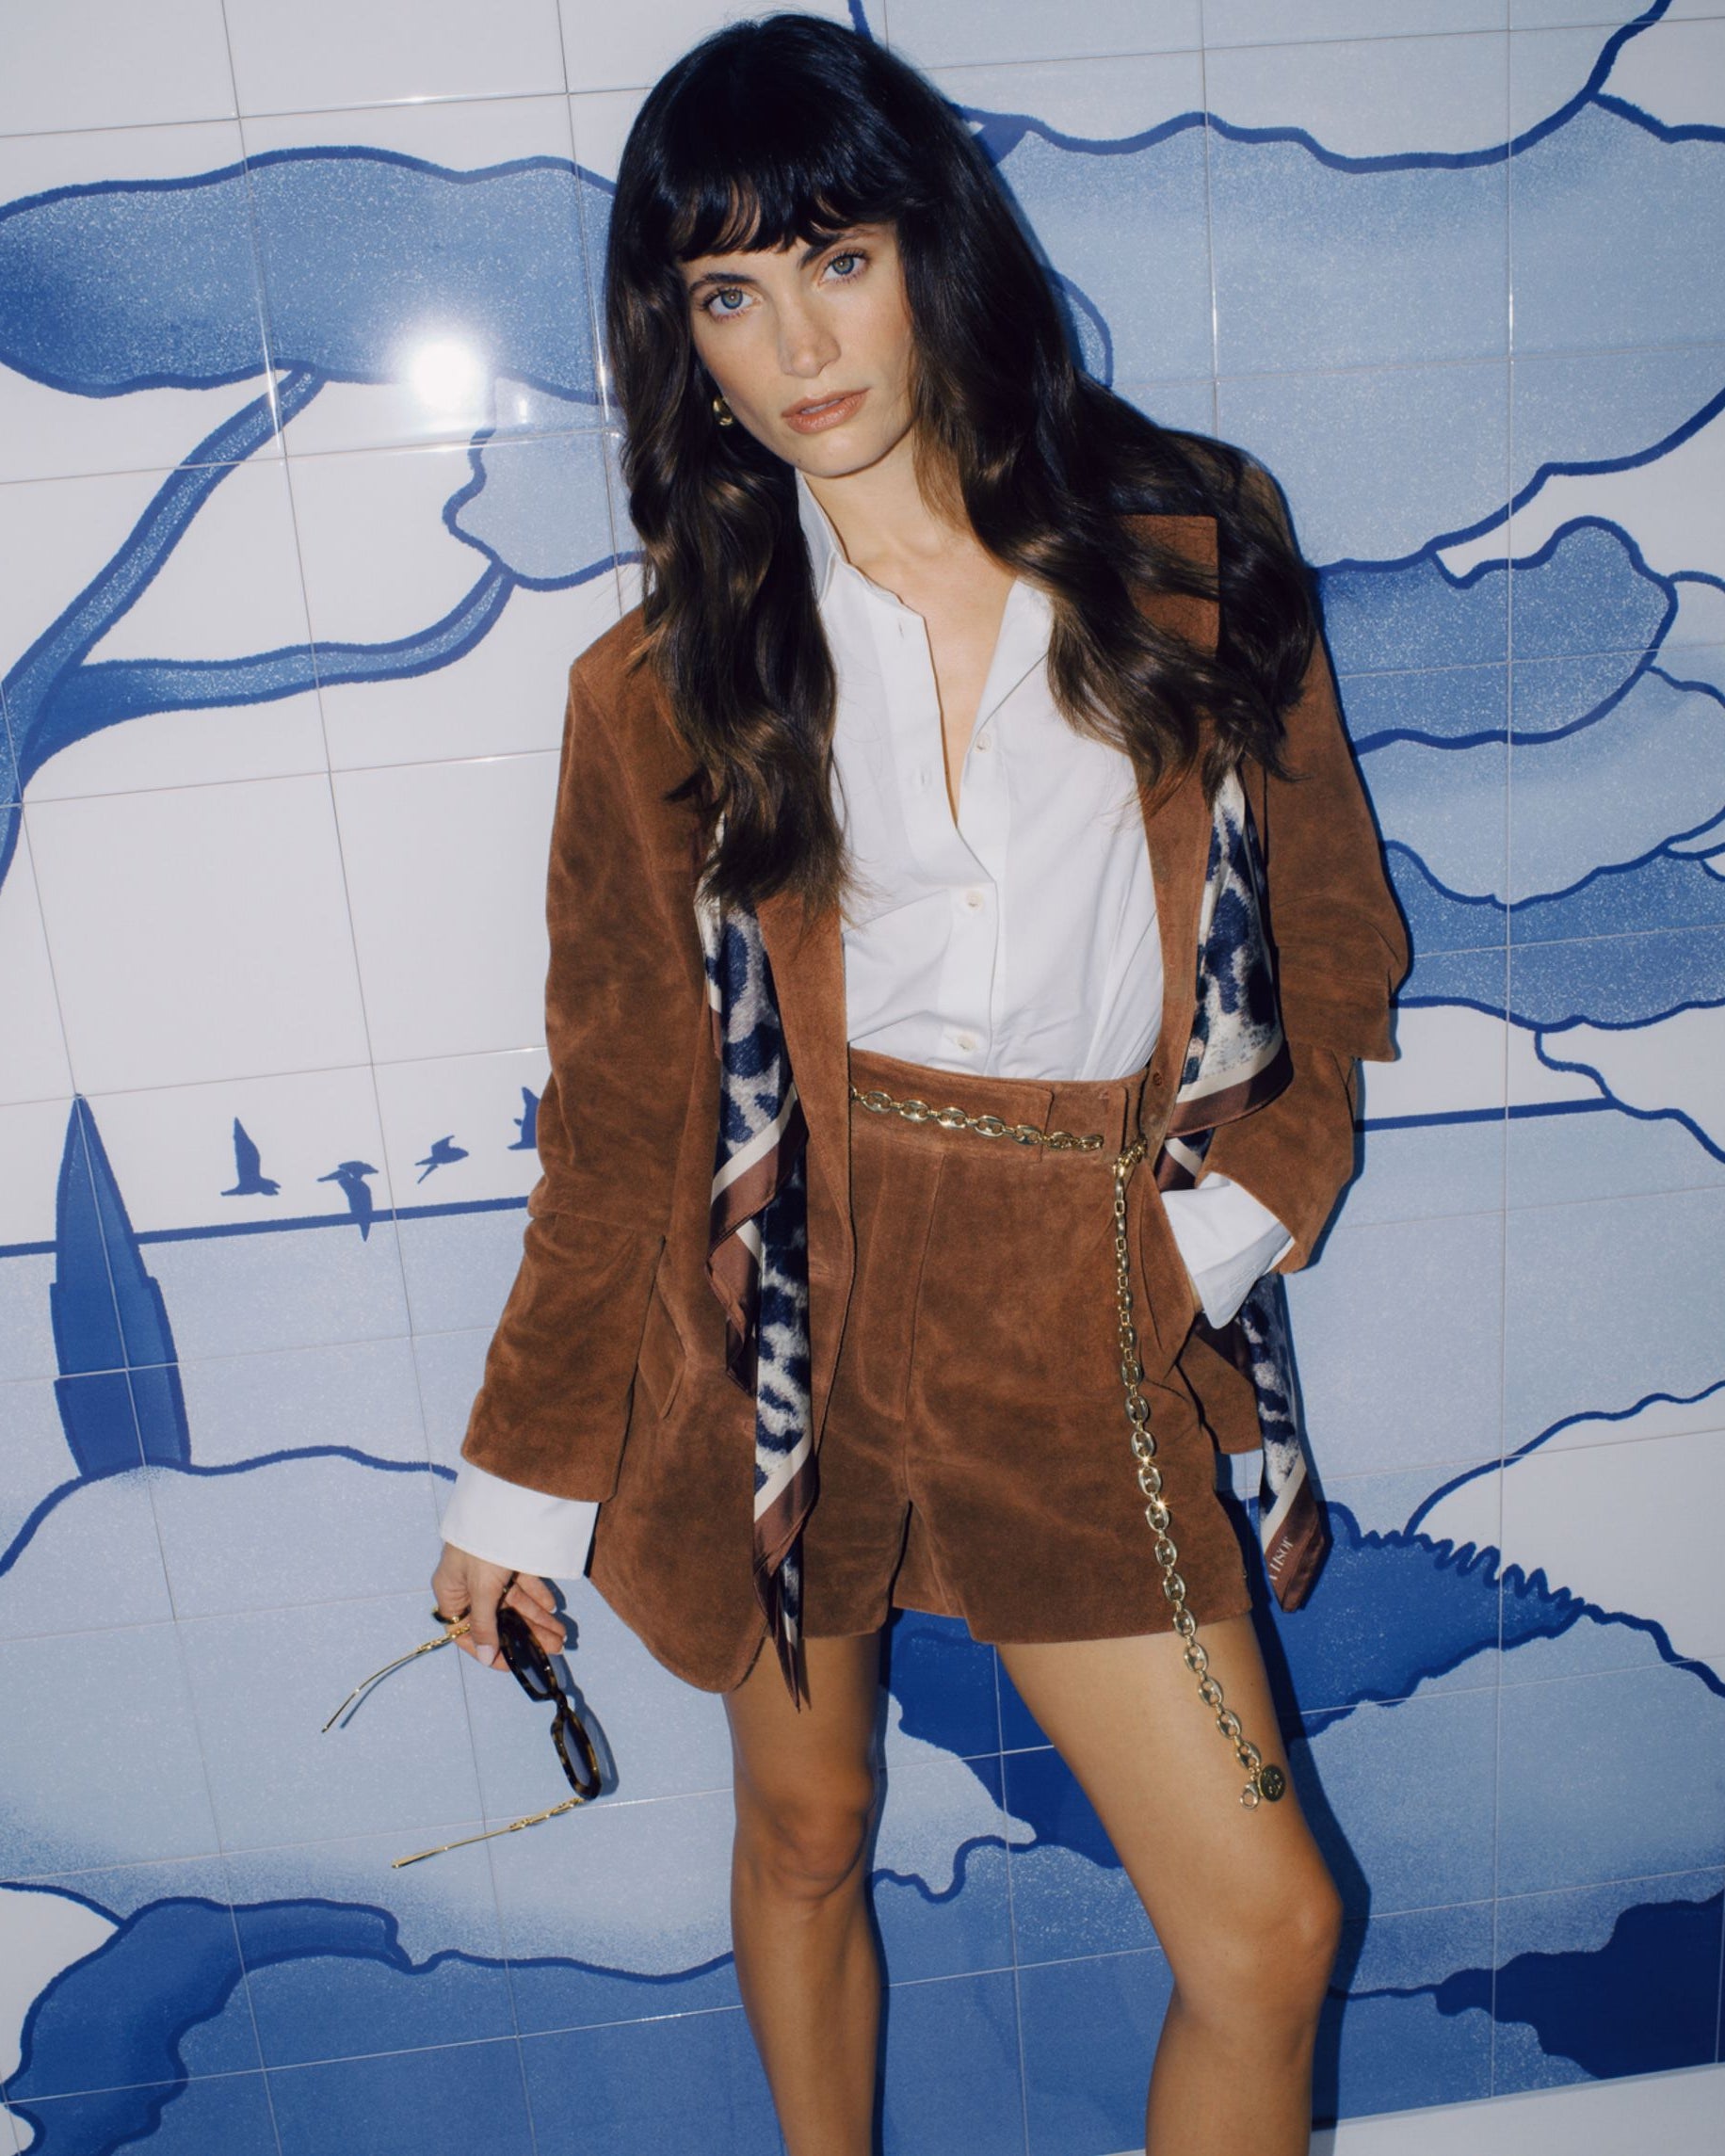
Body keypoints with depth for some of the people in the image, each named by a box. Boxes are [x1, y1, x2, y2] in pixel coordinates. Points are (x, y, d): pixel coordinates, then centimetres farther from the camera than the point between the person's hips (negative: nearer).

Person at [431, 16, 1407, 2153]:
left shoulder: (1197, 554, 0)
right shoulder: (666, 688, -3)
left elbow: (1329, 938, 8)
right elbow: (619, 1110, 2)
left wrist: (1235, 1215, -6)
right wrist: (518, 1476, 6)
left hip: (1076, 1330, 1)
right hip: (778, 1313, 0)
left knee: (1268, 1931, 4)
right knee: (806, 1836, 18)